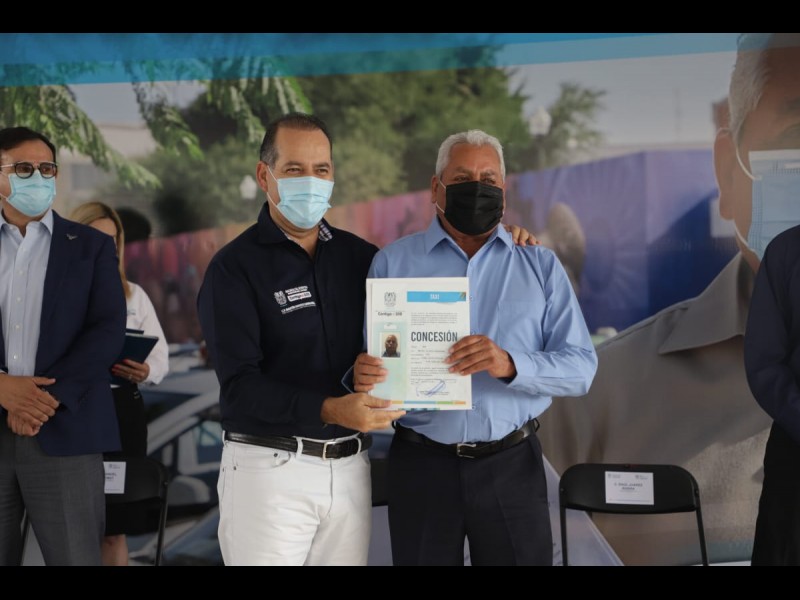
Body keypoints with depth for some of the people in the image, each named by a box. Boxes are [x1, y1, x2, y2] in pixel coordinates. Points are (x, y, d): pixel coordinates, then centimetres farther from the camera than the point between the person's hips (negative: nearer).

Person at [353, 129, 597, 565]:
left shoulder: (541, 266, 4)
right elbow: (368, 359, 1)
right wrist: (362, 375, -23)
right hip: (421, 464, 0)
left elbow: (580, 368, -4)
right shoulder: (393, 262, 3)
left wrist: (511, 365, -22)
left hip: (511, 465, 0)